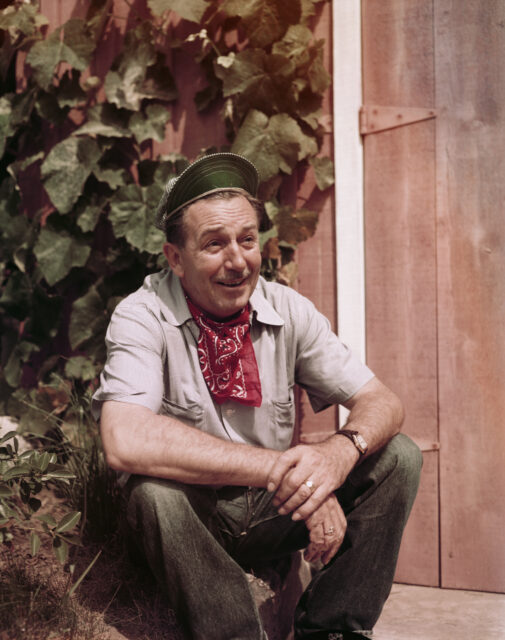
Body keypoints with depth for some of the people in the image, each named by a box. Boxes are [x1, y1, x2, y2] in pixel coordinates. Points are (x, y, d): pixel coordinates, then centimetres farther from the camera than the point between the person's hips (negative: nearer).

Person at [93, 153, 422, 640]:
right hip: (193, 519, -4)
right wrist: (276, 466, -34)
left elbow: (382, 403, -5)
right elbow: (125, 441, -32)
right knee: (155, 488, -35)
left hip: (273, 513, 4)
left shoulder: (290, 311, -4)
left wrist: (341, 450, -31)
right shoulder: (142, 317, -16)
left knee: (399, 456, -11)